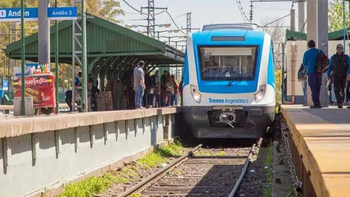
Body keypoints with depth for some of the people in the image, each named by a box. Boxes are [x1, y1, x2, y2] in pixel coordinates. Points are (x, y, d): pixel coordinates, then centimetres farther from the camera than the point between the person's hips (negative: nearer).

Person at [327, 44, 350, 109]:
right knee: (337, 89, -17)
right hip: (336, 76, 0)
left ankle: (341, 102, 27)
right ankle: (339, 103, -24)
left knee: (343, 90, 8)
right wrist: (328, 75, 6)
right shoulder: (333, 57, 7)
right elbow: (330, 67, 12)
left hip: (344, 76, 0)